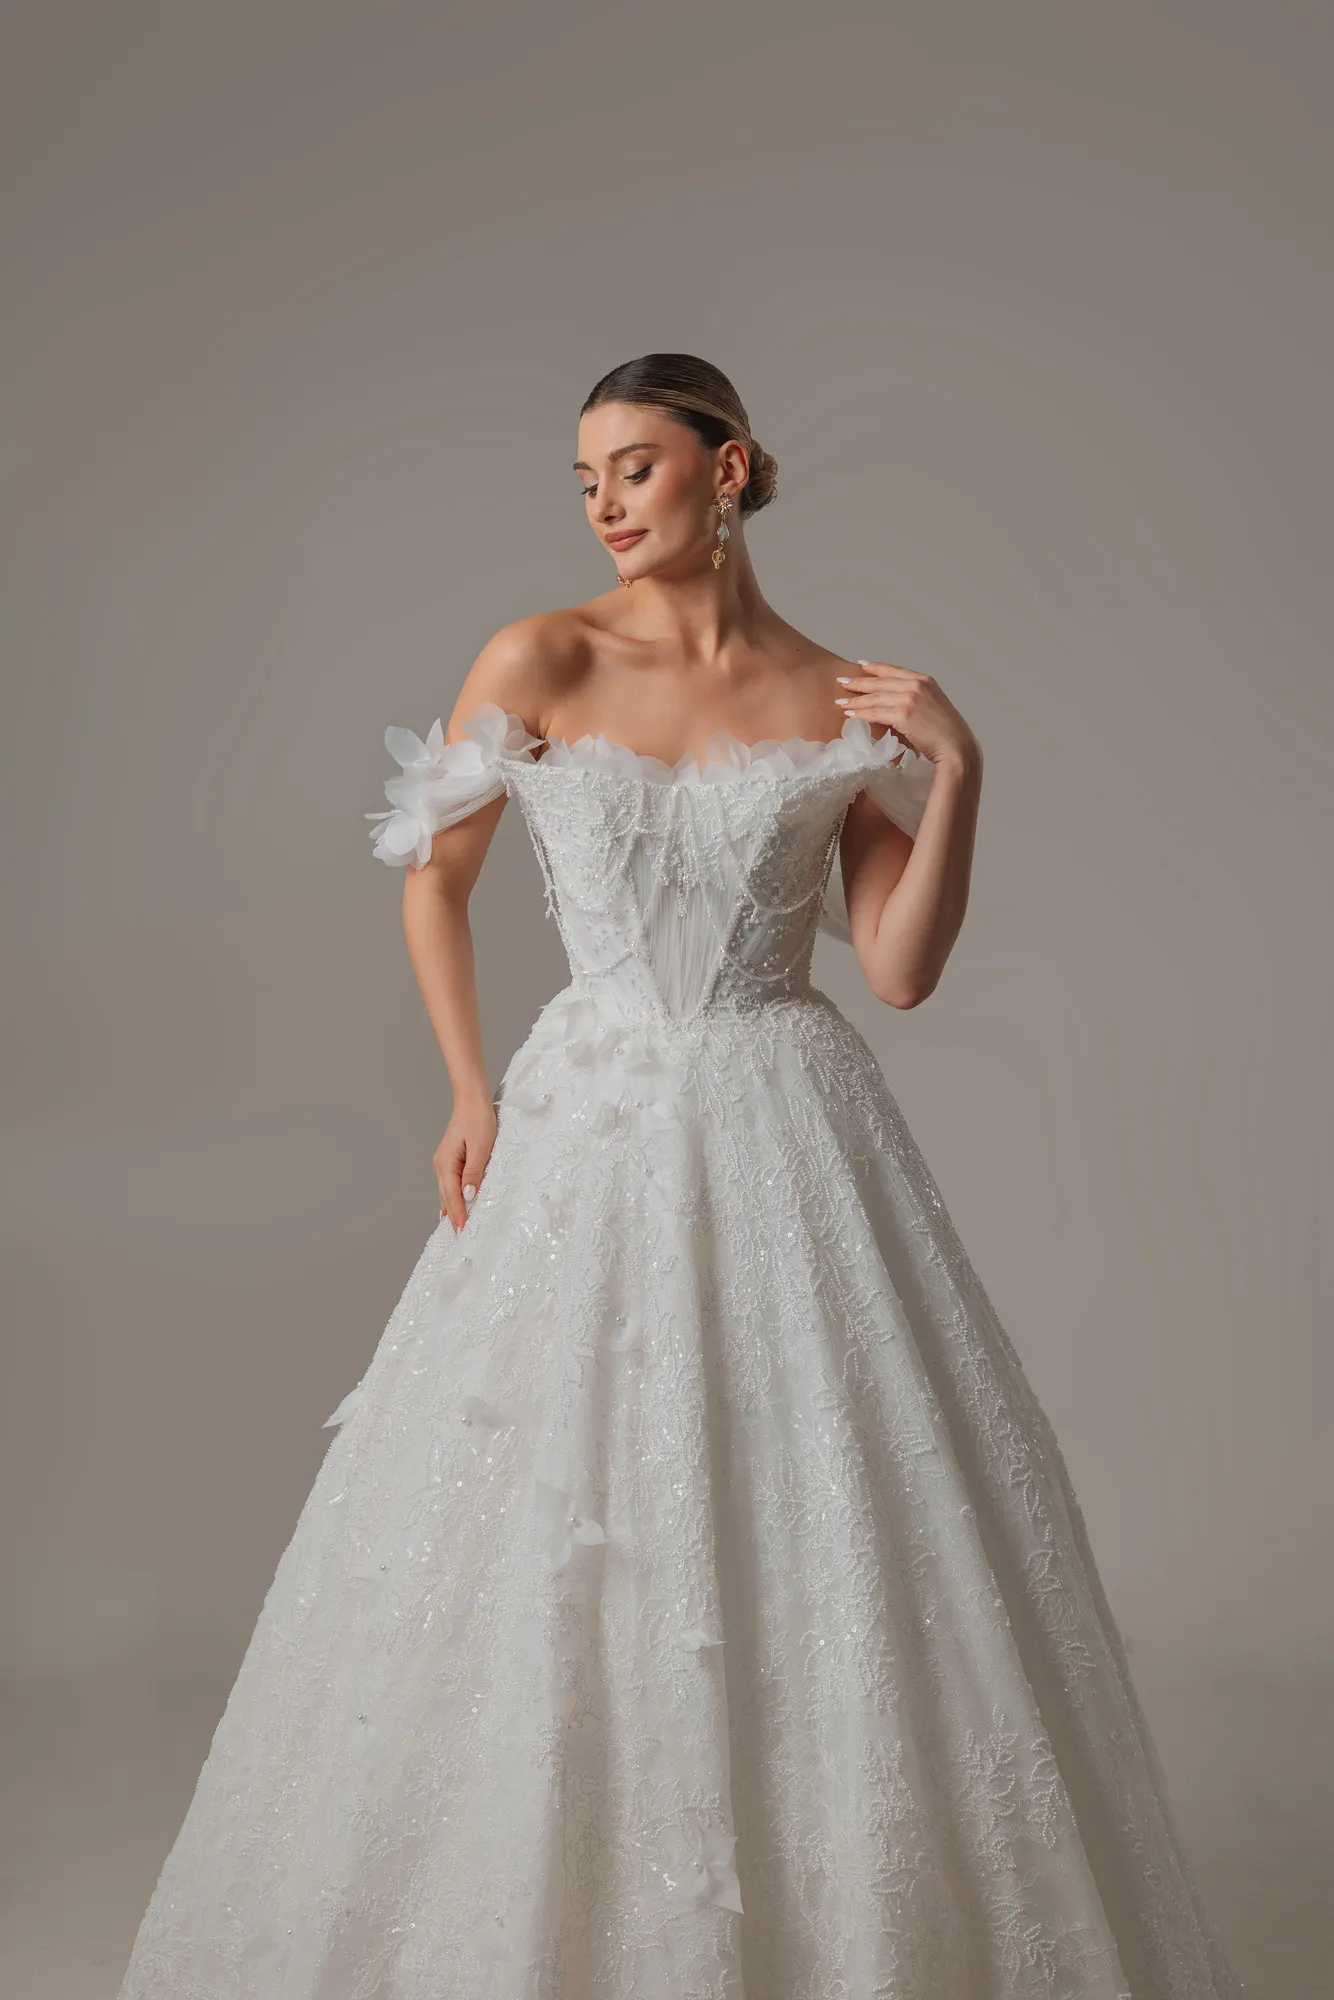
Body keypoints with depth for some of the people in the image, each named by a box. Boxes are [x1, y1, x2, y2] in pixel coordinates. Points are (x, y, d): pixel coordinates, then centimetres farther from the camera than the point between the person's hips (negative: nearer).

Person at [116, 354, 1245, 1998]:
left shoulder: (843, 704, 3)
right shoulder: (542, 662, 1)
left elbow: (901, 969, 1)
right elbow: (434, 881, 11)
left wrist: (956, 770, -7)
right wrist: (472, 1092, 4)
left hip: (791, 1137, 0)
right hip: (588, 1131, 0)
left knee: (829, 1535, 1)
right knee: (551, 1537, 4)